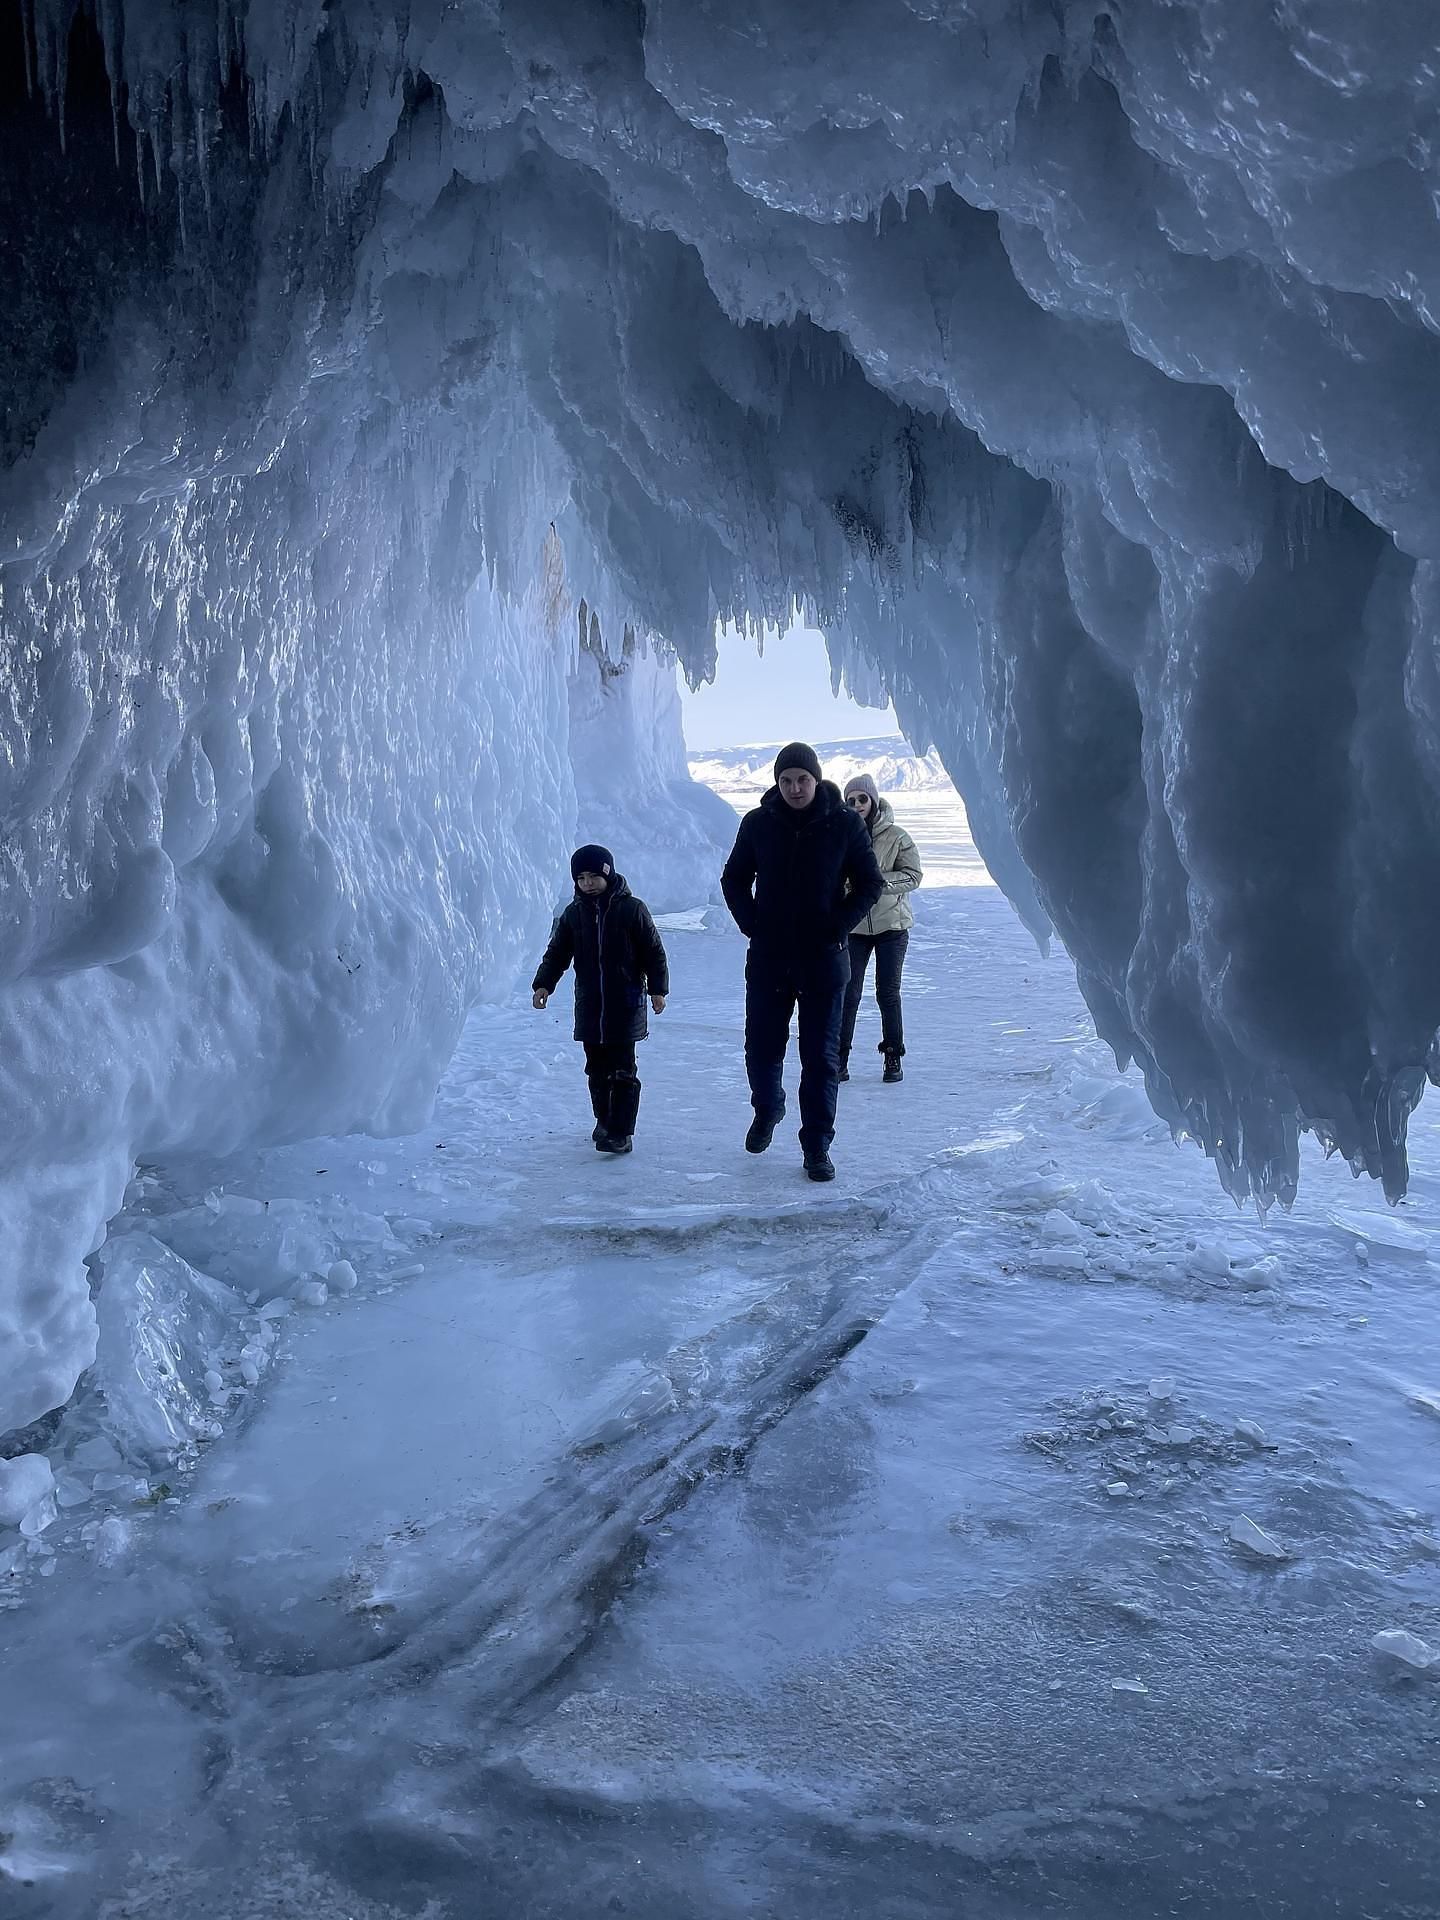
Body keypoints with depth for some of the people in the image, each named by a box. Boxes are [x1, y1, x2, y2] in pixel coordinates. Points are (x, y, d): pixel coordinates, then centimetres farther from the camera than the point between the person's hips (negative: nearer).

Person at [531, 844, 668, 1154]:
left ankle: (621, 1132, -2)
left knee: (622, 1070, -5)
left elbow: (654, 952, 0)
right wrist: (543, 984, -3)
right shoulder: (573, 914, 7)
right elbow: (557, 952, 10)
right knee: (596, 1069, 12)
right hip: (589, 1006, 4)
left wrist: (658, 989, -5)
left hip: (626, 1004, -4)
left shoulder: (632, 909, -4)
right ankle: (604, 1121, 28)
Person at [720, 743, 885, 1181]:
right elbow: (734, 880, 12)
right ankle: (767, 1109, 38)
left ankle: (817, 1148, 12)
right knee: (761, 1048, 8)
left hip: (823, 959, -1)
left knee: (821, 1056, 2)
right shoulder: (758, 823, 0)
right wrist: (751, 925, -2)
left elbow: (871, 883, 4)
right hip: (768, 958, 2)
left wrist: (838, 927, -8)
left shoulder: (844, 823, -4)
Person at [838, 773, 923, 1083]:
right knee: (848, 994, -2)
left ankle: (893, 1057, 17)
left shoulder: (896, 836, -4)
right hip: (853, 926, 1)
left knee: (888, 994, 5)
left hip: (891, 924, 0)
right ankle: (840, 1057, 9)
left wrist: (878, 881, -19)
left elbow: (913, 875, -6)